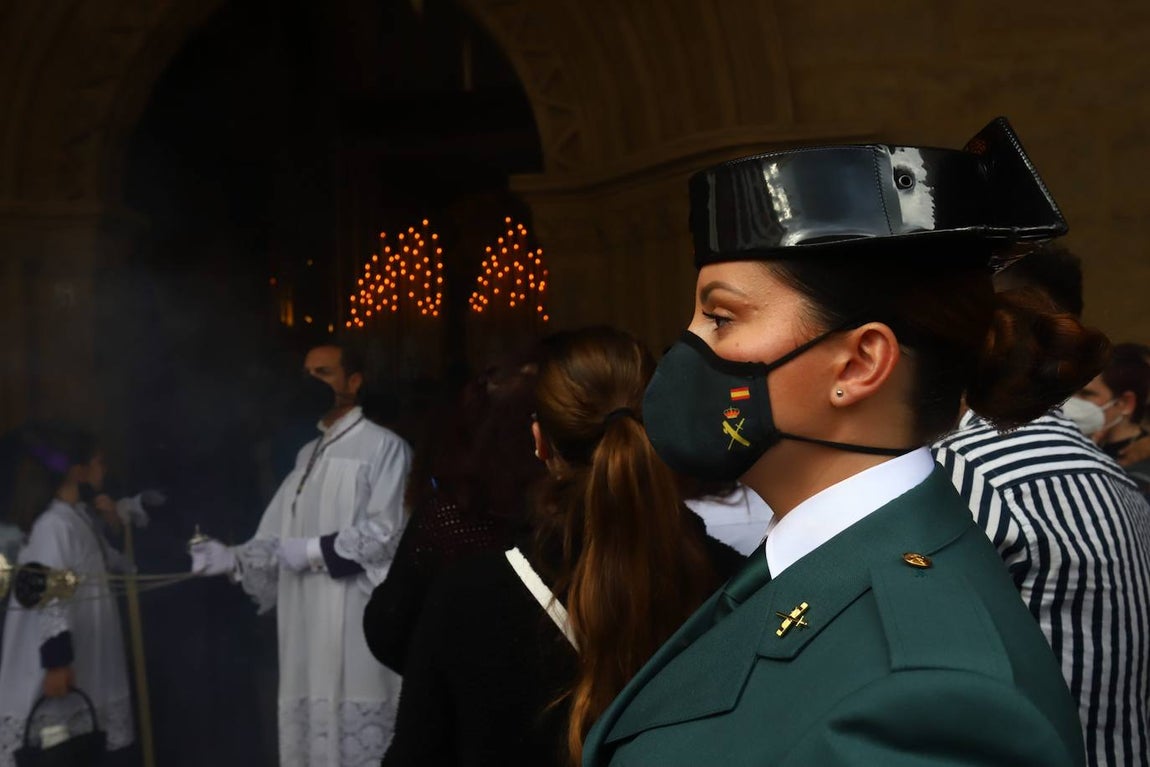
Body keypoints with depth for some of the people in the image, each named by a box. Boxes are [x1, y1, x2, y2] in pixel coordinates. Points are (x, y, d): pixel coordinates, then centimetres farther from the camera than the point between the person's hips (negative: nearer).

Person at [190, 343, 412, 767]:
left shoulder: (383, 447, -4)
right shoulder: (308, 454, 19)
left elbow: (387, 532, -13)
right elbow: (280, 536, 15)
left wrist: (313, 551, -12)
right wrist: (234, 558, -2)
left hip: (359, 625, -7)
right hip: (309, 626, 7)